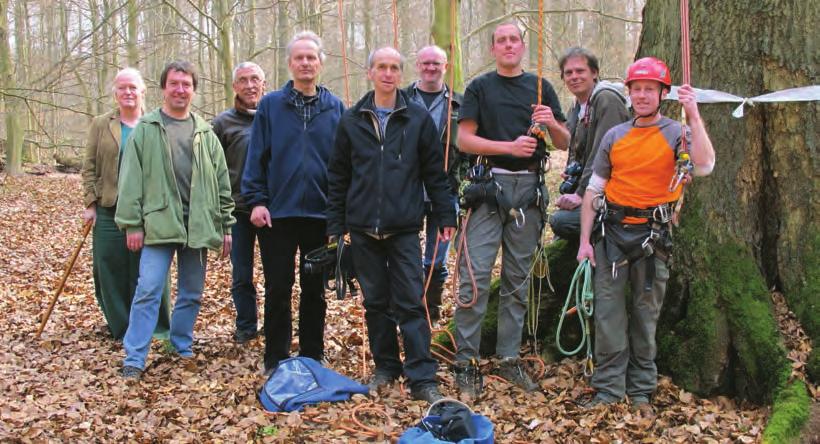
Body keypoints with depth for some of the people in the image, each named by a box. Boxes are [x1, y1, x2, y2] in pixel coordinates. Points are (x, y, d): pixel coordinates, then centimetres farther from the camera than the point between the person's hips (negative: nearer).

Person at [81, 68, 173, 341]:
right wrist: (90, 203, 1)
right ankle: (122, 327, 15)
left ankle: (157, 326, 12)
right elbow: (89, 167, 8)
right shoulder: (101, 125, 9)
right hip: (110, 209, 1)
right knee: (111, 269, 2)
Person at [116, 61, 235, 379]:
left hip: (198, 226, 4)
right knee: (148, 290, -7)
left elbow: (222, 182, 12)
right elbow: (131, 180, -1)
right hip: (159, 223, -3)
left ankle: (182, 346, 28)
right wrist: (132, 224, -7)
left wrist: (226, 226, 9)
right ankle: (134, 358, -1)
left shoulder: (205, 133, 11)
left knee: (192, 293, 11)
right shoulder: (146, 129, 2)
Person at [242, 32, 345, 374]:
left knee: (315, 289, 11)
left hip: (320, 213, 1)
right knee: (278, 289, 5)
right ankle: (276, 359, 15)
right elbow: (256, 156, 0)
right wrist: (256, 200, -8)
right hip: (277, 212, -1)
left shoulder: (335, 108, 5)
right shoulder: (271, 105, 2)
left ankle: (312, 356, 22)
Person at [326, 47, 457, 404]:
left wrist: (446, 217, 1)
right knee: (375, 301, 10)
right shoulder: (351, 121, 8)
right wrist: (336, 224, 6)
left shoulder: (419, 119, 3)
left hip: (404, 227, -2)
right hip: (363, 227, 2)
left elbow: (435, 172, 5)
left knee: (410, 303, -4)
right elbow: (338, 177, 9)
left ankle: (422, 379, -1)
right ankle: (386, 367, 23)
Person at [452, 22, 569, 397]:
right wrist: (510, 146, -15)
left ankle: (509, 359, 16)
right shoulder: (480, 87, 6)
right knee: (475, 277, -9)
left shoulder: (540, 87, 13)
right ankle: (465, 362, -3)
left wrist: (552, 124, -11)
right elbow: (464, 140, -4)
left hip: (529, 187, 3)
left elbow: (565, 143, 11)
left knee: (517, 279, 8)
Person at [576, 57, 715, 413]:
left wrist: (694, 116, -24)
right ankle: (609, 389, 10)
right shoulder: (614, 137, 8)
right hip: (613, 233, 3)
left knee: (646, 315, 7)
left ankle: (641, 392, 18)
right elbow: (593, 190, 10)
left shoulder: (676, 134, -3)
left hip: (653, 235, -3)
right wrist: (585, 240, 6)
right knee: (608, 313, 1)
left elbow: (704, 166, -23)